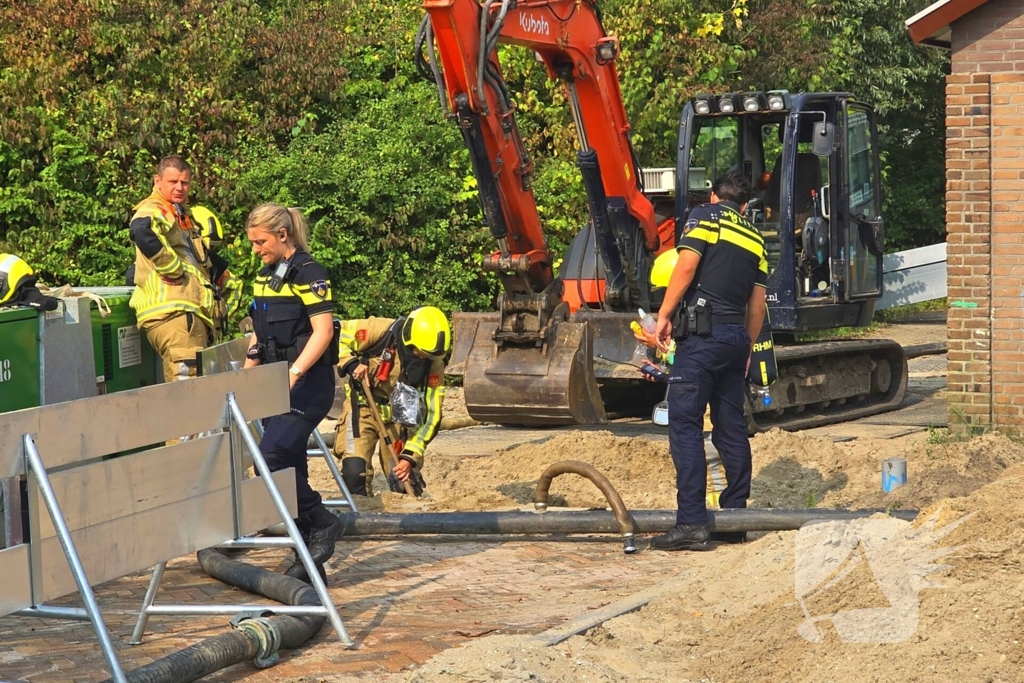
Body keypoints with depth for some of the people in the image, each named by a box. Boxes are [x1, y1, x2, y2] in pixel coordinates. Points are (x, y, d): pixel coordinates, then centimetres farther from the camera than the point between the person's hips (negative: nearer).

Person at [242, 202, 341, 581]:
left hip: (308, 383, -9)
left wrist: (294, 373, -26)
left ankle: (322, 521, -3)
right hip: (275, 385, 9)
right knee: (288, 465, 5)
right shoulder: (263, 277, 15)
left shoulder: (308, 273, -10)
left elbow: (323, 331, -18)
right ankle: (308, 561, 9)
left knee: (272, 457, -20)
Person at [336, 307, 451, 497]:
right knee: (355, 471, -17)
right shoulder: (379, 331, -23)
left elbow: (430, 415, -13)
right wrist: (351, 363, -28)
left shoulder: (434, 366, -16)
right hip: (365, 406, -2)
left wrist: (411, 456, -19)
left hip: (400, 415, 2)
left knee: (405, 478, -1)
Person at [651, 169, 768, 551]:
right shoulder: (754, 238, 19)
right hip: (737, 335, 6)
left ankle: (691, 523, -16)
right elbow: (757, 305, 18)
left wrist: (664, 315, -6)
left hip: (703, 332, -6)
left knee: (684, 423, -8)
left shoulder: (704, 216, 3)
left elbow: (687, 266, -12)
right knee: (731, 428, 12)